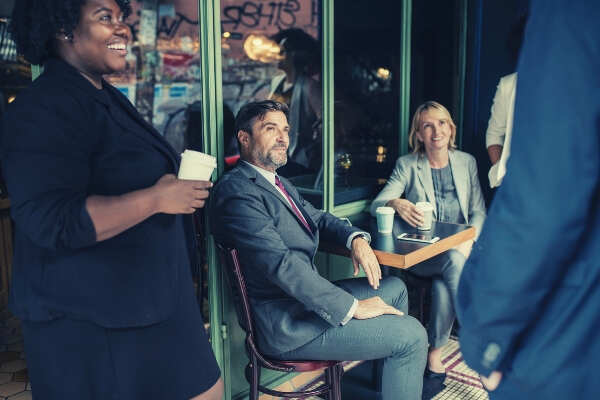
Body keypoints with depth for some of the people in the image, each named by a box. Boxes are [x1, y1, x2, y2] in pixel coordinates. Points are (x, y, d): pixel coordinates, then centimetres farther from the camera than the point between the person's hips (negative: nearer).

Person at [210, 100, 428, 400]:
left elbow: (318, 218, 22)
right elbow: (281, 263, -26)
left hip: (304, 297, 10)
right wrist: (353, 306, -23)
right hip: (286, 324, -10)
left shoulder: (279, 183, 13)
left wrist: (356, 238, -1)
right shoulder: (236, 189, -20)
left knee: (395, 288, 21)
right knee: (411, 335, -10)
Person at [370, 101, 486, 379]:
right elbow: (375, 205, -6)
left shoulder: (466, 162, 11)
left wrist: (468, 241, -11)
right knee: (454, 262, -34)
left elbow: (479, 211, 10)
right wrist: (396, 203, -31)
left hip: (459, 249, 2)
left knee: (443, 283, -32)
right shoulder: (407, 165, 3)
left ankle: (435, 352, -13)